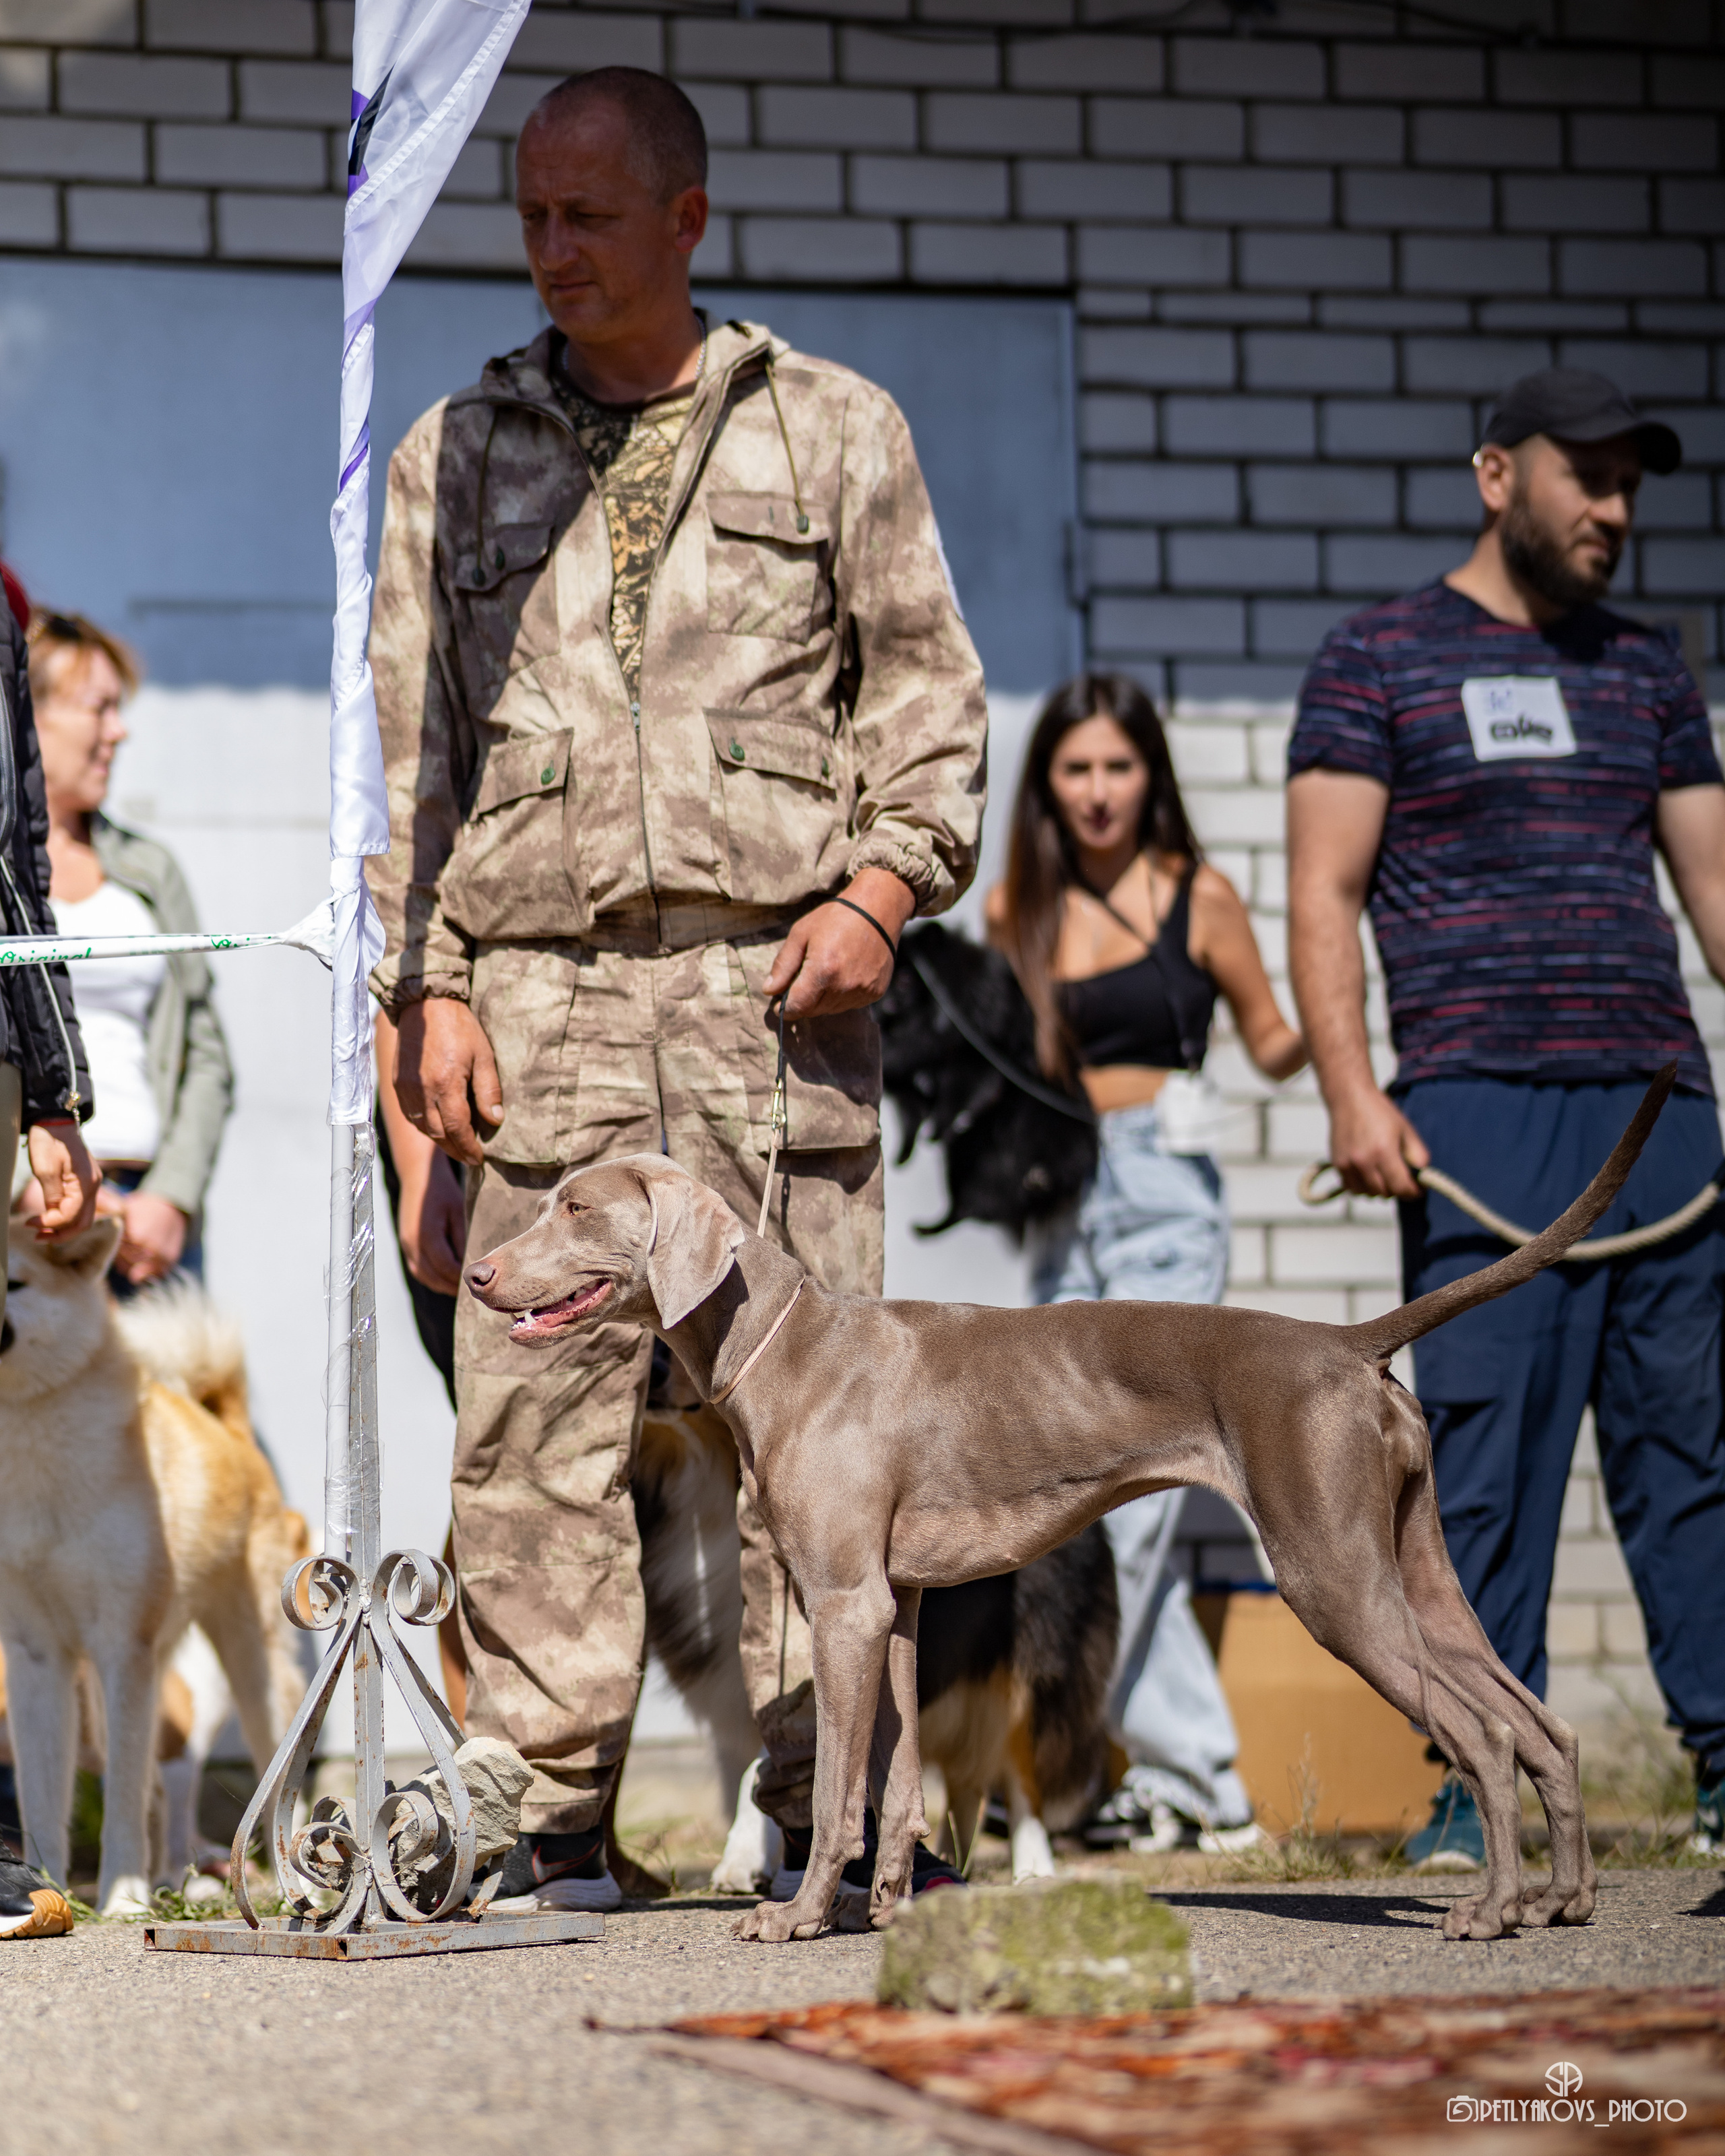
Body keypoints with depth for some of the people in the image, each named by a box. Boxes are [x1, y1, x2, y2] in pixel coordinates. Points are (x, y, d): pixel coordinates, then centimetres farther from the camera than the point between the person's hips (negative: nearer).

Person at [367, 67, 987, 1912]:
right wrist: (425, 988, 3)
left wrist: (883, 882, -5)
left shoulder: (835, 431, 12)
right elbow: (409, 740, 12)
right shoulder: (456, 453, 15)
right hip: (542, 988, 1)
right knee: (536, 1424, -5)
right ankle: (555, 1826, 0)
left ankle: (824, 1812, 2)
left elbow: (927, 686, 11)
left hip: (775, 977, -1)